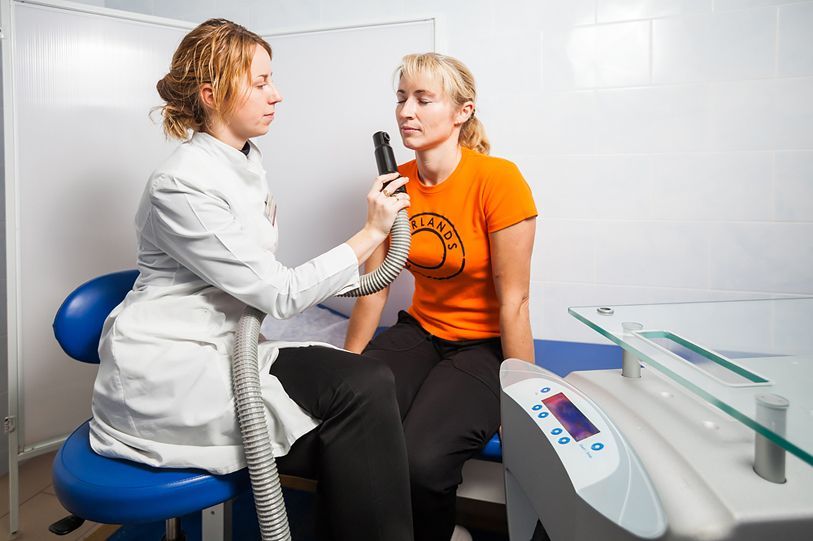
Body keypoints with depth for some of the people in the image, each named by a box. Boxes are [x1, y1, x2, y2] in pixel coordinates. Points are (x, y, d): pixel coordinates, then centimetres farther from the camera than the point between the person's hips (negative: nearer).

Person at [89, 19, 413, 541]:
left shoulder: (248, 160, 8)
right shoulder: (183, 185, -17)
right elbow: (279, 293, -19)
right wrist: (372, 232, -15)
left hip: (225, 350, 7)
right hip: (165, 375, -7)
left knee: (368, 381, -17)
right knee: (362, 398, -21)